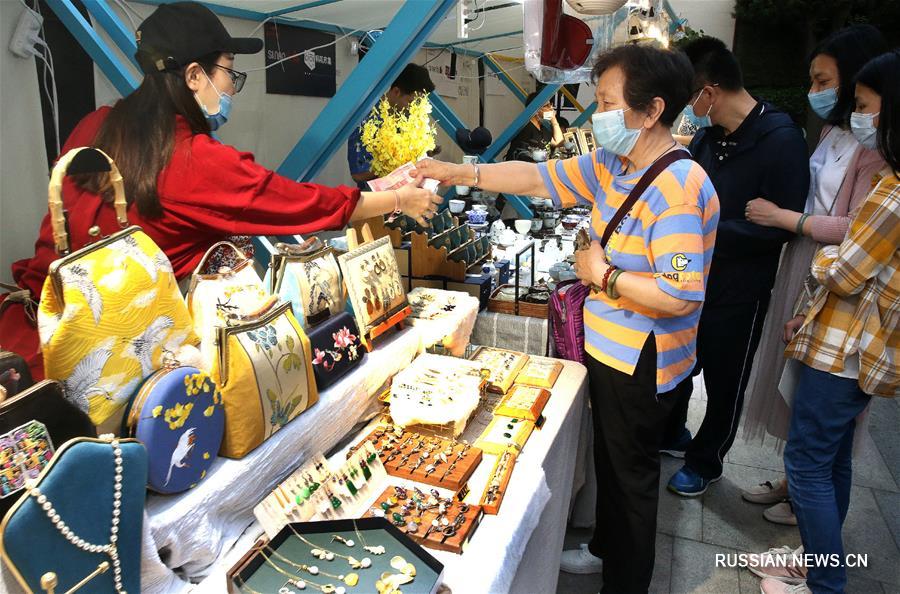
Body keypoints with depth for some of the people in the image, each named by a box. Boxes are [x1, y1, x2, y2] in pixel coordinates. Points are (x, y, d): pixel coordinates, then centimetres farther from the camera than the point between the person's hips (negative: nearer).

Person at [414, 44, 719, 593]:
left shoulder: (677, 187, -28)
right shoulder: (612, 164, 0)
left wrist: (603, 274, -21)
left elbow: (680, 295, -32)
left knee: (631, 472, 11)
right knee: (611, 458, 26)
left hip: (640, 362, -9)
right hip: (611, 350, 9)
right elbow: (539, 178, 5)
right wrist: (462, 173, -2)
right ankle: (607, 548, 50)